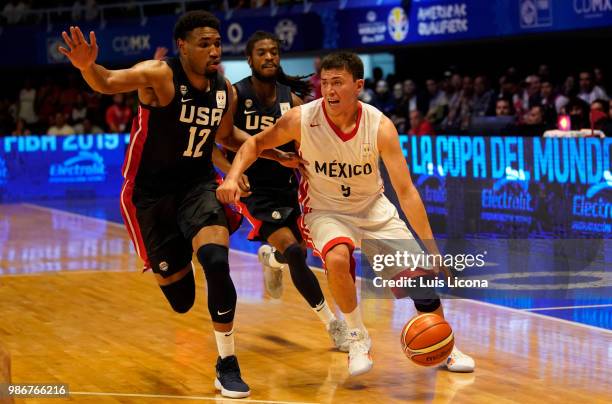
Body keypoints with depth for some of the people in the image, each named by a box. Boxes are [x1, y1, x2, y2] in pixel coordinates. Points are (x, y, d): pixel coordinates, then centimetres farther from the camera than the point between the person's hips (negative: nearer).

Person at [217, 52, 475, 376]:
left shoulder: (380, 126, -21)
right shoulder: (302, 119, -21)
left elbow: (406, 191, -20)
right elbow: (256, 143, -5)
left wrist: (431, 247, -24)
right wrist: (232, 177, -25)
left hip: (372, 208, 2)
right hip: (325, 211, -2)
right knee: (338, 258, -34)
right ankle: (357, 338, -10)